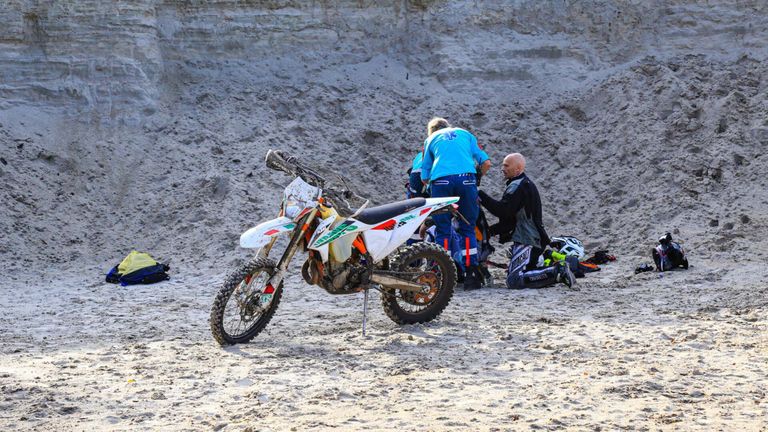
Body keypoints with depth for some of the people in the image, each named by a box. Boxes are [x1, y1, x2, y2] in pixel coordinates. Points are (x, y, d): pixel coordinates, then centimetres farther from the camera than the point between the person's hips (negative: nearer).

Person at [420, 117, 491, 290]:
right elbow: (486, 162, 17)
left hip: (440, 180, 0)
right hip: (466, 178, 0)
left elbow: (424, 178, 18)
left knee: (442, 231, 5)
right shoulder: (465, 133, 28)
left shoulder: (430, 139, 26)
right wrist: (477, 178, 34)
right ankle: (471, 275, 1)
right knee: (468, 228, 8)